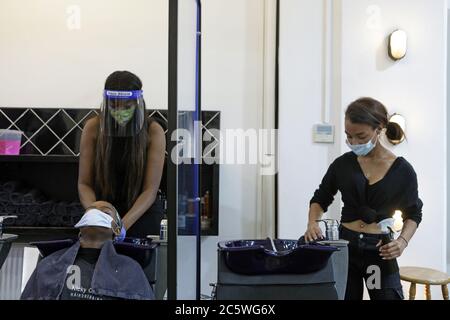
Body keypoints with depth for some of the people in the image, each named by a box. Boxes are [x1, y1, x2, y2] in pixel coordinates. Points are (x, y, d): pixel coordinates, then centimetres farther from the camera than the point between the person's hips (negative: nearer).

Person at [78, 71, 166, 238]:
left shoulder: (153, 131, -13)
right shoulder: (93, 128, -8)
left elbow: (150, 190, -16)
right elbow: (84, 184, -6)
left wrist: (123, 225, -29)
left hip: (142, 214, -1)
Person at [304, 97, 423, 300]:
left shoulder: (402, 170, -5)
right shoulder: (343, 164, -1)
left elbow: (413, 214, 7)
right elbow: (320, 199, 10)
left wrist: (403, 241, -12)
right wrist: (313, 223, -9)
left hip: (380, 252, -1)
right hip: (345, 246, 2)